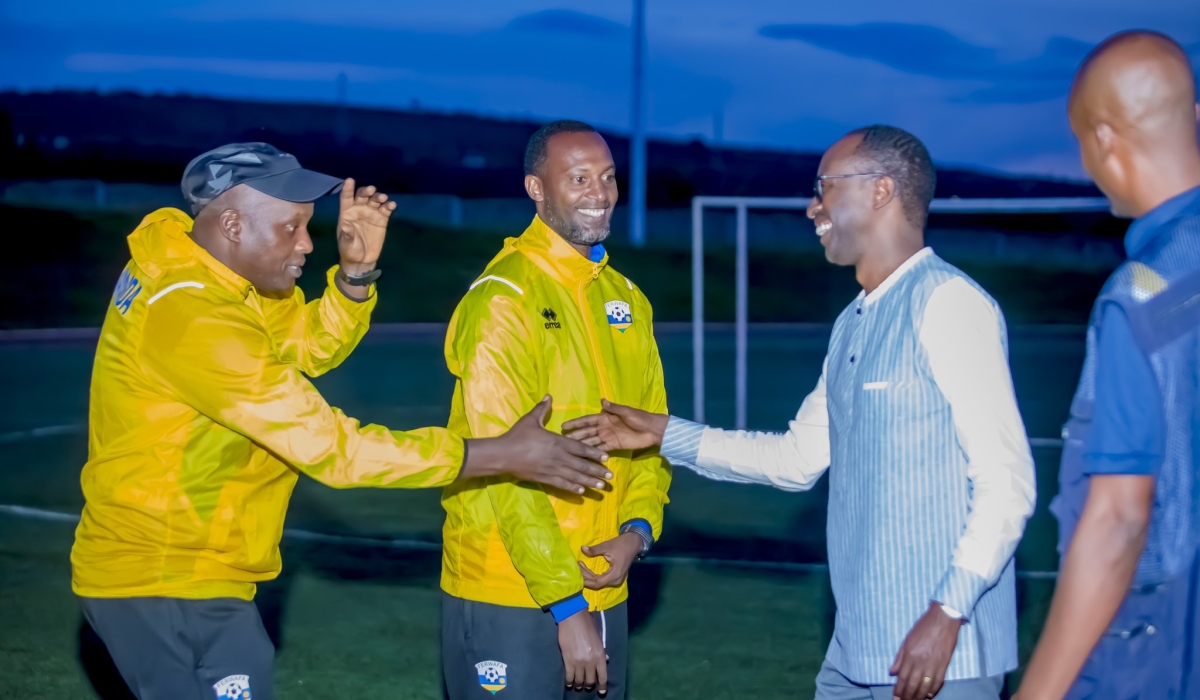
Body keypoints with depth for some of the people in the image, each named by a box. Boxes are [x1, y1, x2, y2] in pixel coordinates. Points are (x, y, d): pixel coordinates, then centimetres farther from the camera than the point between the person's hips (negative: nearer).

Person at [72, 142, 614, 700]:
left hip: (169, 572, 10)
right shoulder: (193, 318, -26)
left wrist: (357, 269, -8)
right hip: (168, 586, -10)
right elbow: (328, 444, -26)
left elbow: (312, 344, 13)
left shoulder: (189, 264, 5)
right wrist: (505, 455, -23)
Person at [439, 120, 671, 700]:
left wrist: (638, 529, -7)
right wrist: (565, 603, -18)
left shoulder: (626, 299, 11)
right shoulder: (503, 297, -12)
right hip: (510, 598, -7)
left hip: (605, 594, 7)